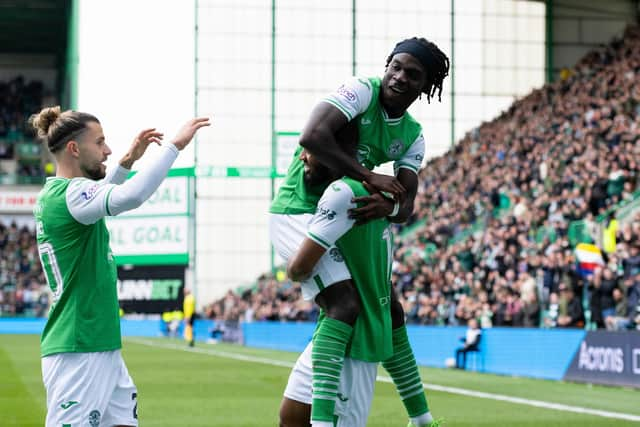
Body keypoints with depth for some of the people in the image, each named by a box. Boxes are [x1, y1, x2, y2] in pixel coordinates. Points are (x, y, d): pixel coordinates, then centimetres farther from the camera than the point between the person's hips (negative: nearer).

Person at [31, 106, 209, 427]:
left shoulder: (53, 194, 13)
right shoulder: (69, 193, -16)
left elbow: (99, 197, 37)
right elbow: (130, 196, -34)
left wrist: (127, 161, 26)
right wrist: (174, 146, -27)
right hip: (78, 353, -10)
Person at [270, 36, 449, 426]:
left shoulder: (412, 136, 7)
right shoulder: (361, 91, -14)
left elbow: (406, 207, -1)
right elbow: (312, 137, -31)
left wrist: (387, 206, -26)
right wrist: (369, 177, -26)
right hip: (297, 214, -8)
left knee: (390, 310, 15)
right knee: (346, 305, -24)